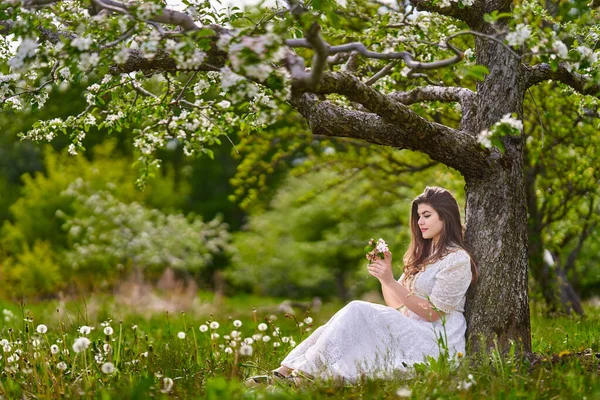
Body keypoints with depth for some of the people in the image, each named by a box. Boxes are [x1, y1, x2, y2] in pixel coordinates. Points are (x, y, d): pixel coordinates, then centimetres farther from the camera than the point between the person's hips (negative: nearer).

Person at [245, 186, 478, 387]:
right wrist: (384, 273, 1)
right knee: (355, 312, -15)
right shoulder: (424, 254, 20)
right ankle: (287, 371, -24)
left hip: (437, 342, -8)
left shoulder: (457, 259, -8)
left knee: (359, 312, -22)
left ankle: (307, 375, -25)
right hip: (411, 333, 8)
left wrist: (390, 281, -17)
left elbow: (432, 313, -13)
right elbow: (397, 306, 16)